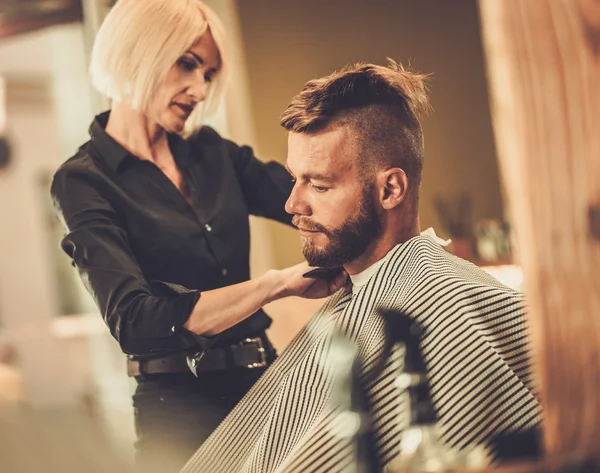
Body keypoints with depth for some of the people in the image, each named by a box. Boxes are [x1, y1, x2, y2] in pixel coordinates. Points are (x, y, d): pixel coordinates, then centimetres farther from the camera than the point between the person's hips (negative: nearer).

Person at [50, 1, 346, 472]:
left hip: (264, 380, 6)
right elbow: (134, 318, -22)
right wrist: (279, 283, -26)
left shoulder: (211, 152, 8)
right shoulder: (85, 182, -10)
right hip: (181, 407, -6)